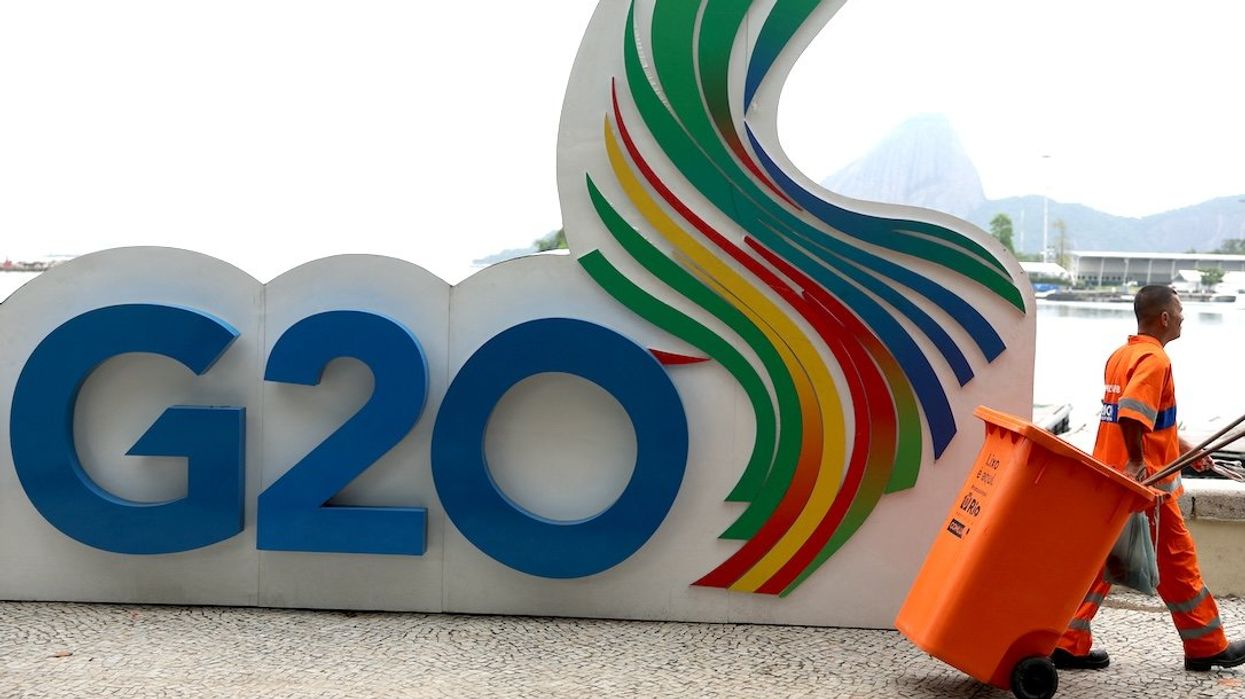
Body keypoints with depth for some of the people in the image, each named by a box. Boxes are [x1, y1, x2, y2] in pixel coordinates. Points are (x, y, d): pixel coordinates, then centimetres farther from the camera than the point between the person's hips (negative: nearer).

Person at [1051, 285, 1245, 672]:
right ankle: (1207, 647, 23)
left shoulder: (1120, 356, 13)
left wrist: (1182, 447, 27)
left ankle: (1069, 644, 8)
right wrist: (1137, 462, -22)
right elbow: (1132, 415, -30)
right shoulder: (1154, 359, -16)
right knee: (1177, 561, 7)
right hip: (1145, 485, -8)